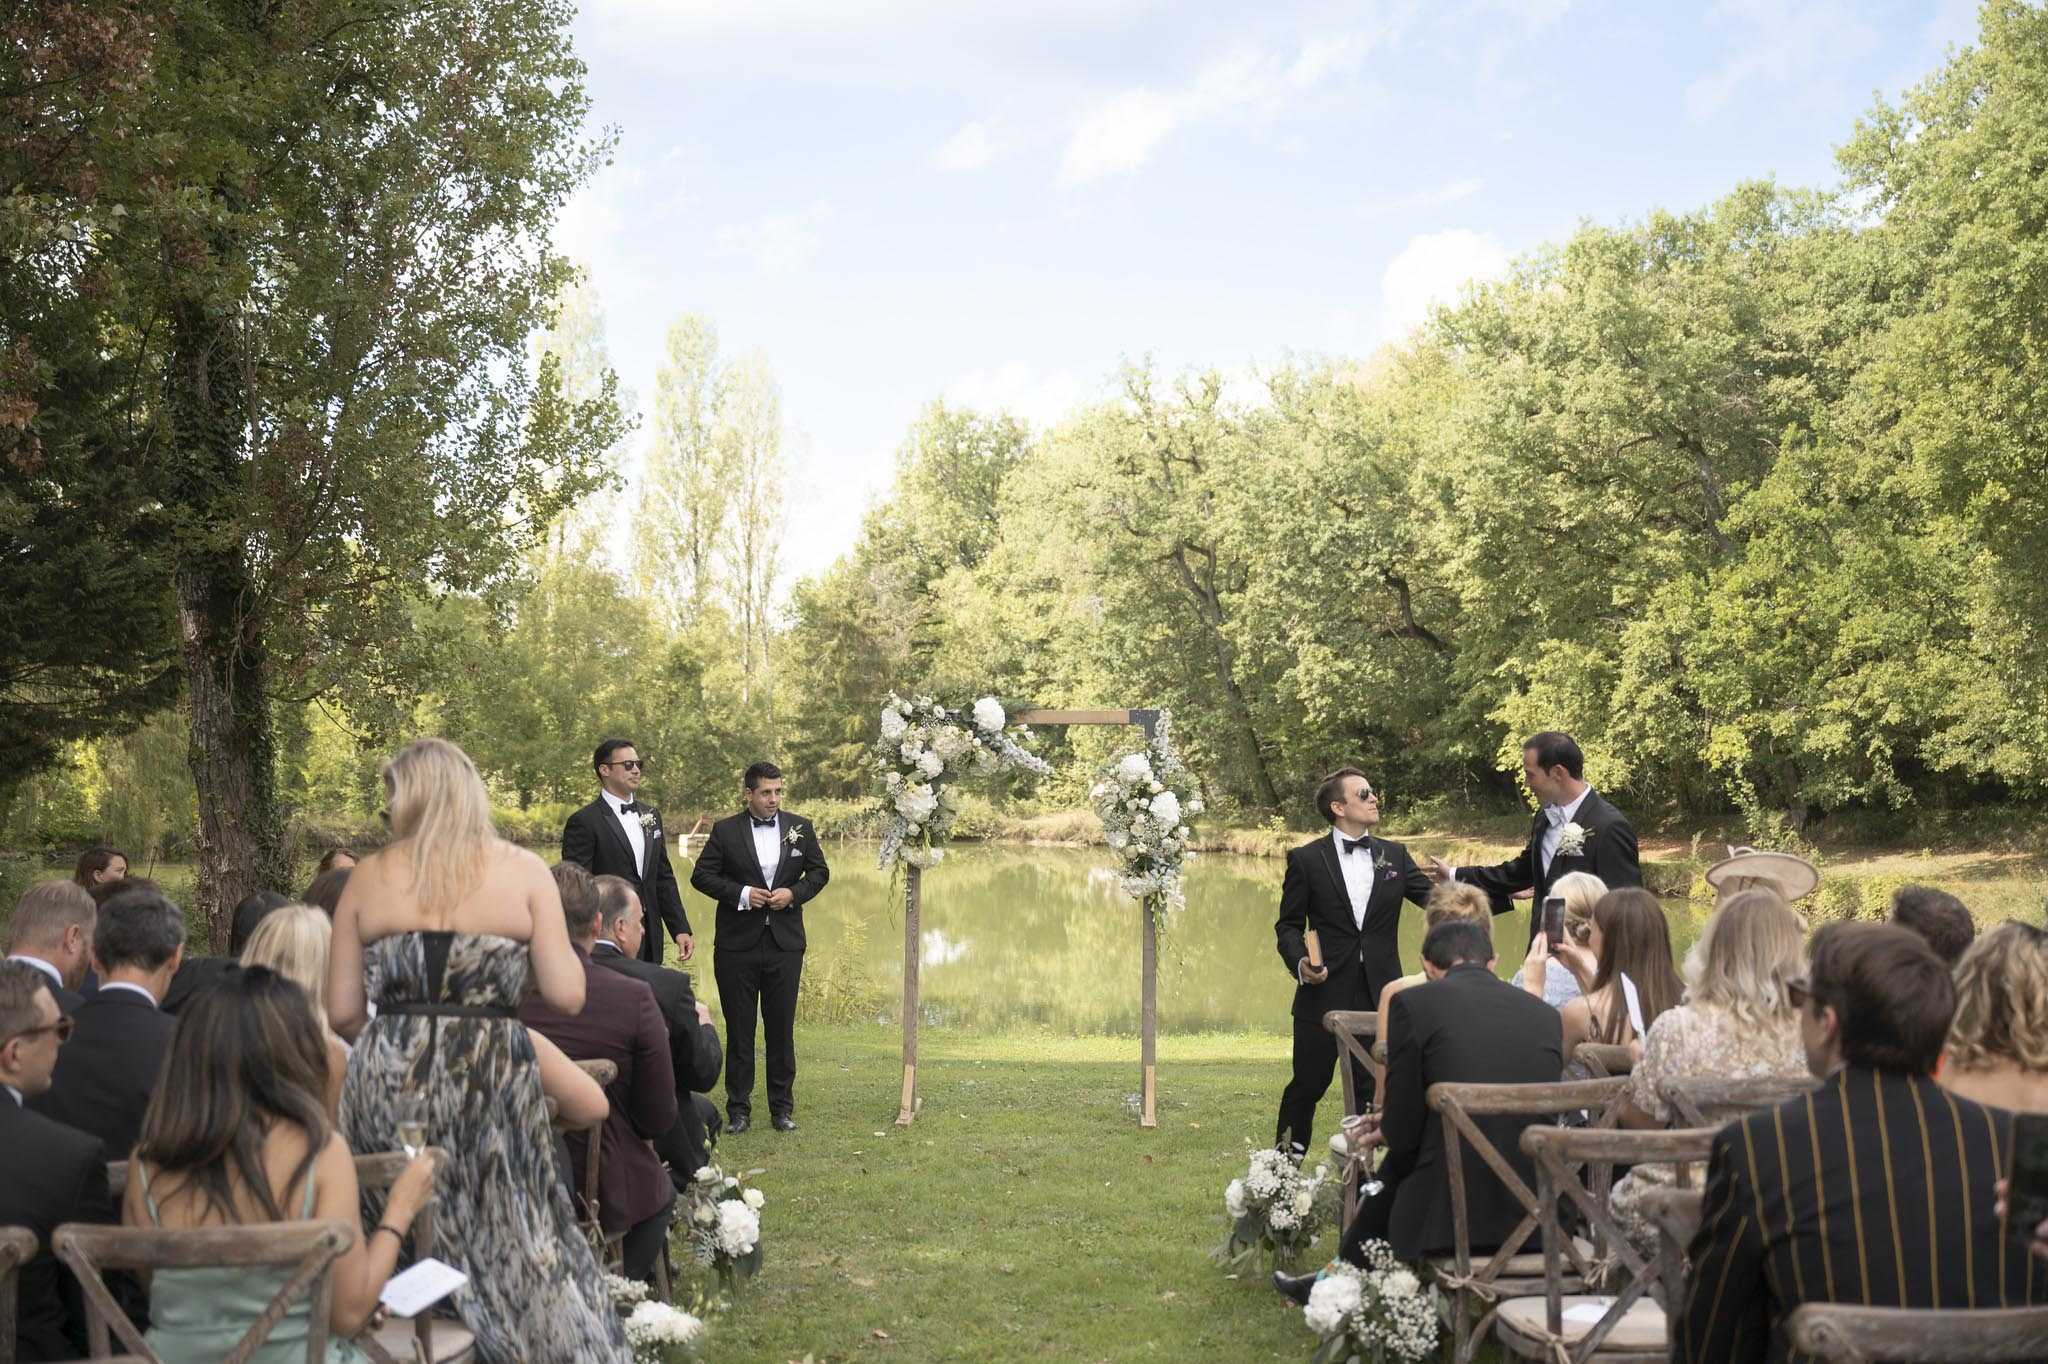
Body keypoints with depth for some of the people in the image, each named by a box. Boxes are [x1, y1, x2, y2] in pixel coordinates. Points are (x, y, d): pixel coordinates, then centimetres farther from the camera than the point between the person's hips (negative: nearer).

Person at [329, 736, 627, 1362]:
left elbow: (341, 1012, 4)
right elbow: (567, 996, -7)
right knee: (510, 1249, 11)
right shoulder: (522, 871, -2)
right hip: (492, 1081, -1)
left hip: (388, 1082, 1)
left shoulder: (368, 877, 3)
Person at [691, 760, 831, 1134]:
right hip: (738, 945, -1)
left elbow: (820, 871, 11)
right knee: (739, 1029, 4)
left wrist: (794, 893, -8)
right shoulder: (725, 831, -2)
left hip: (785, 944, 2)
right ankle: (738, 1109, 12)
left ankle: (782, 1107, 16)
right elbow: (701, 875, -1)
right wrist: (742, 894, -13)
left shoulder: (800, 828, 4)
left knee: (782, 1029, 7)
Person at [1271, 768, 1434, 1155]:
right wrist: (1299, 963, -17)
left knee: (1373, 1090, 5)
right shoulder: (1306, 860, -1)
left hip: (1379, 993, 3)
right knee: (1307, 1086, 6)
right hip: (1325, 991, -3)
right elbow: (1288, 925, 2)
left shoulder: (1394, 855, 9)